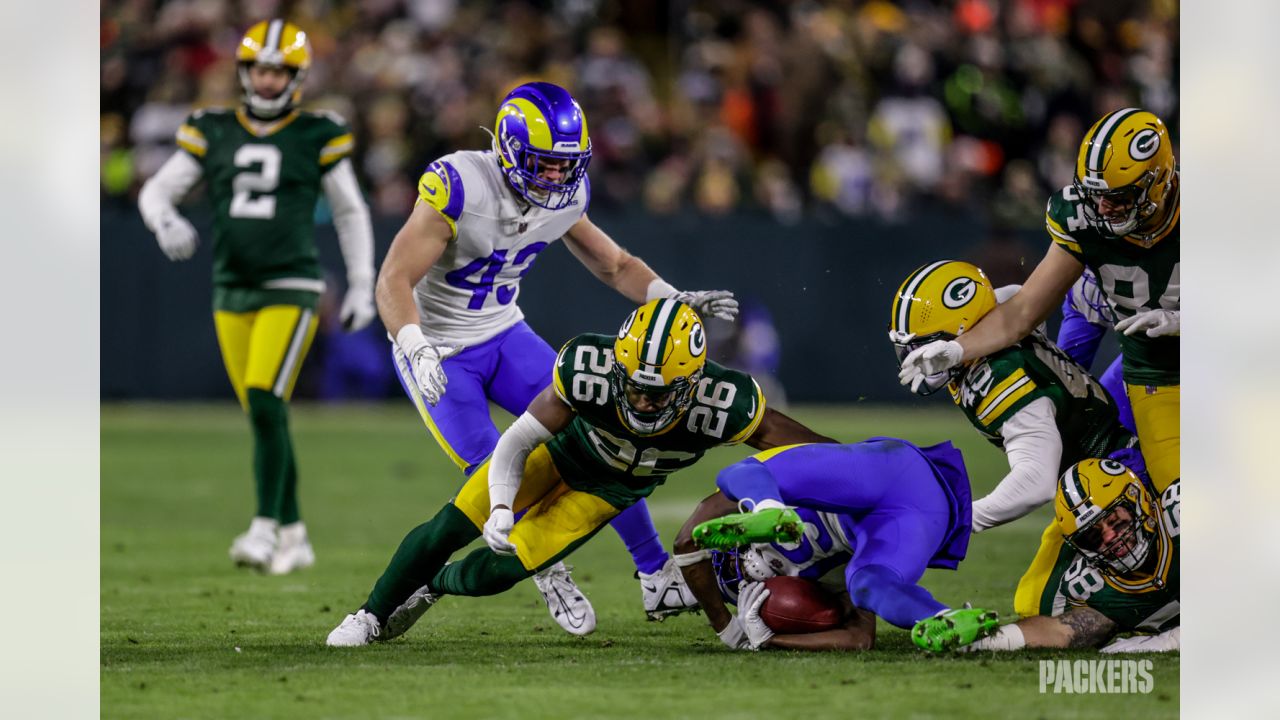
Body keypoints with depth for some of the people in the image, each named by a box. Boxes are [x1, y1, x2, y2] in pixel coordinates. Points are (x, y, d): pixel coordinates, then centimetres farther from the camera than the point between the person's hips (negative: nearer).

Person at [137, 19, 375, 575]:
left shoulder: (317, 137, 1)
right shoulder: (213, 133, 7)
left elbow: (351, 214, 10)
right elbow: (156, 191, 9)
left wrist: (362, 285, 7)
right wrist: (166, 221, -13)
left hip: (290, 288, -4)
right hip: (232, 292, 4)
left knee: (265, 403, -20)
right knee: (265, 417, 7)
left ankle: (266, 529, -16)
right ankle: (294, 538, 17)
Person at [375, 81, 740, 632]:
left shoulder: (564, 195, -8)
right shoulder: (460, 187, -30)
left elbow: (616, 265, 8)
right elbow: (394, 281, -30)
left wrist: (676, 300, -8)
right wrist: (417, 351, -45)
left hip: (505, 337, 6)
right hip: (439, 352, -6)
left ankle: (658, 576, 7)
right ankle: (549, 574, 17)